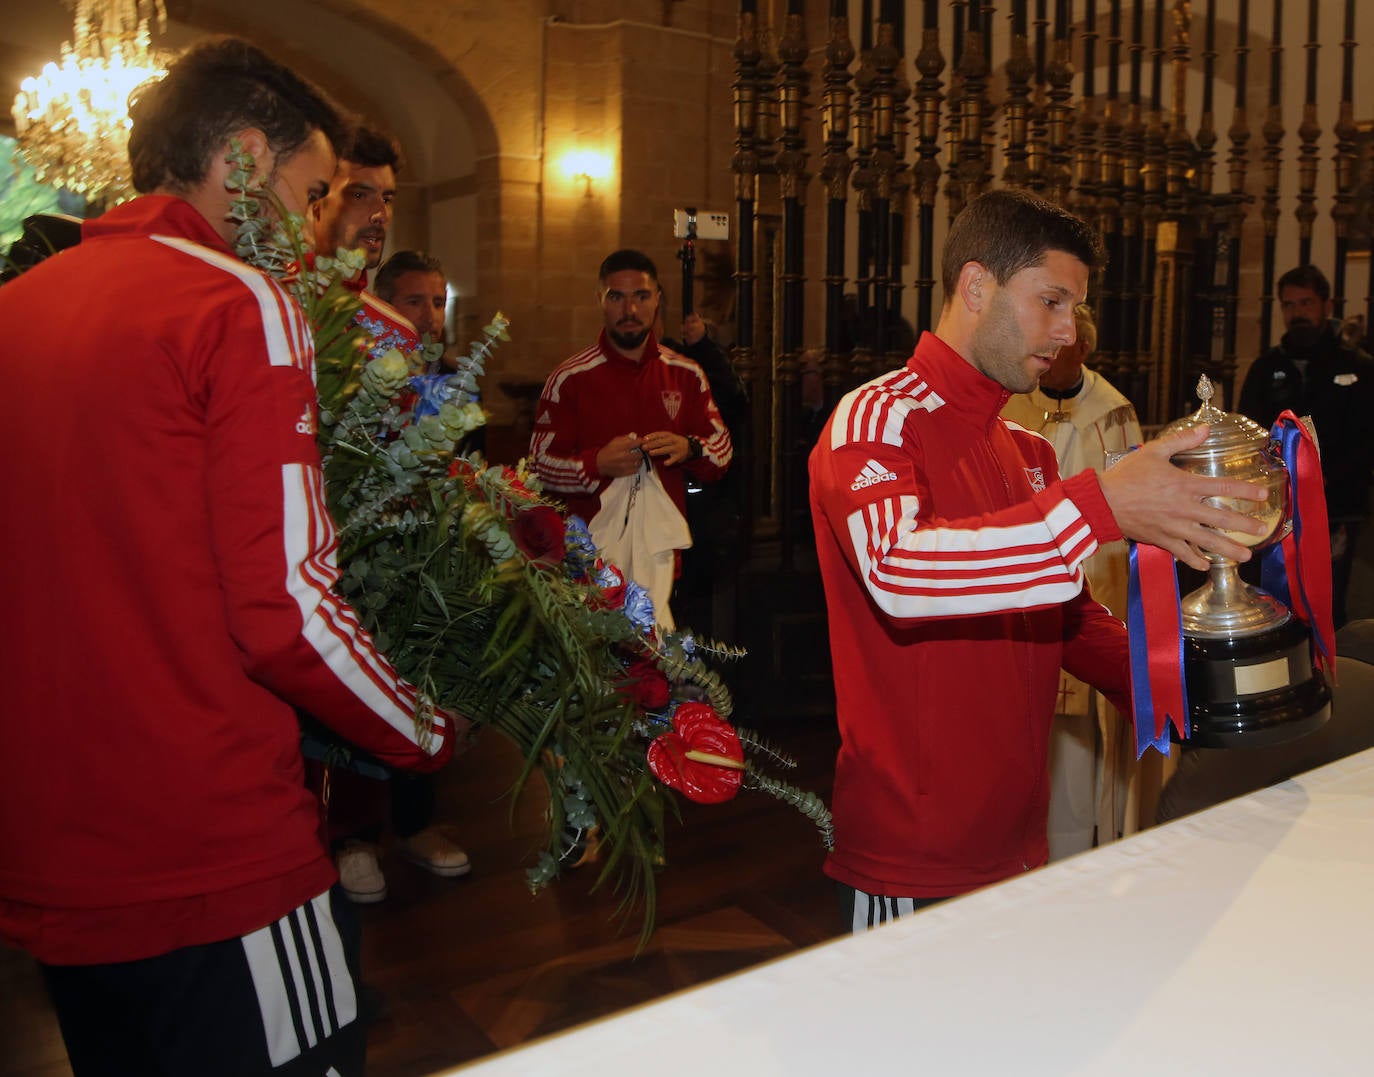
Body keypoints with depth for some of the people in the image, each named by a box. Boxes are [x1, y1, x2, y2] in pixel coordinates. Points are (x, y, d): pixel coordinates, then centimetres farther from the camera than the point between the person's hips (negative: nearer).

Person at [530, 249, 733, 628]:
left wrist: (689, 448, -7)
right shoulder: (568, 379, 2)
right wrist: (598, 463, -16)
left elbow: (723, 448, 15)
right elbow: (539, 464, 1)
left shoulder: (686, 375, 12)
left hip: (661, 548, 3)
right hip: (592, 548, -2)